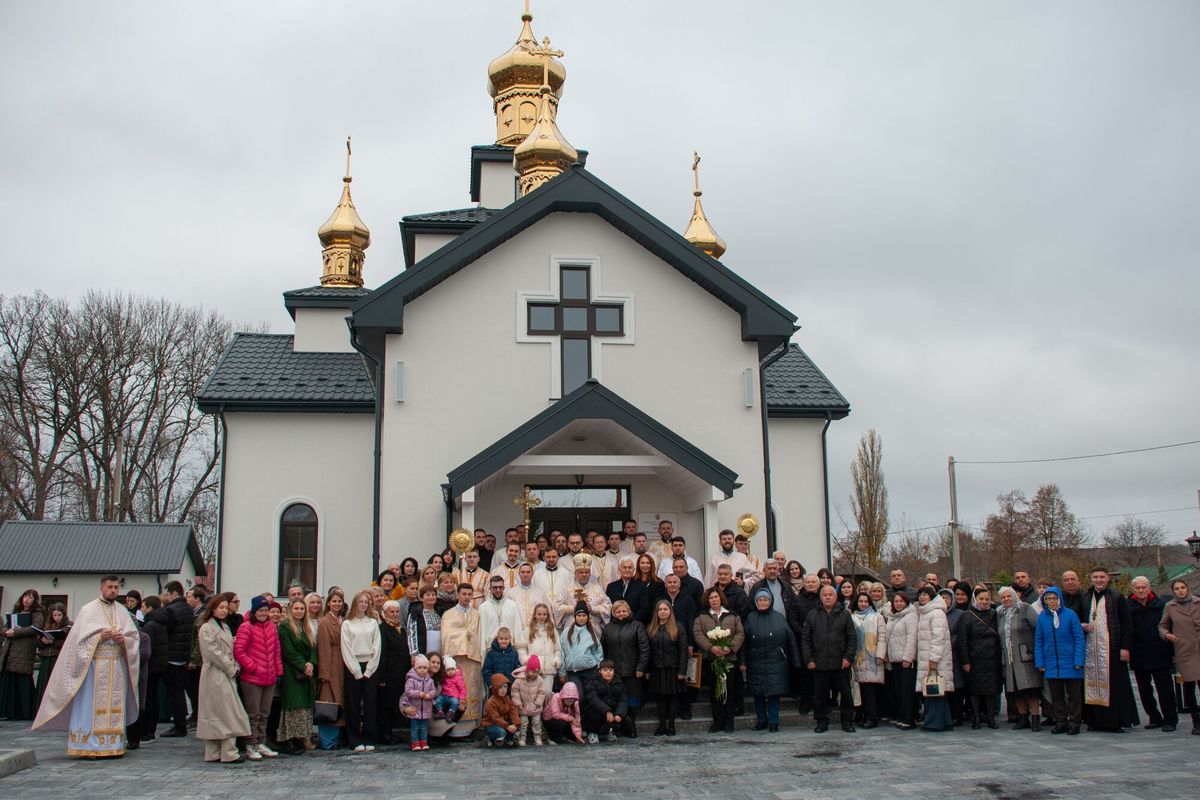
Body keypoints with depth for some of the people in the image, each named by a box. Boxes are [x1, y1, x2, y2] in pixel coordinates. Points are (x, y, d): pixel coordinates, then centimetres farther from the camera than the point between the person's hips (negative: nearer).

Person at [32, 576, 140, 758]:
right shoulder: (88, 610, 3)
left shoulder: (122, 612, 14)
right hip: (94, 665, -4)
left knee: (115, 705, 2)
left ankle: (113, 745, 6)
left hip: (117, 665, 4)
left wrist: (123, 639, -7)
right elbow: (80, 637, -3)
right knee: (91, 705, -7)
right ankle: (89, 746, -3)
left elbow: (134, 636, 12)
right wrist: (100, 637, -16)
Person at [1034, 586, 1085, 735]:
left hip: (1070, 664, -3)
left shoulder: (1070, 615, -7)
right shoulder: (1042, 617, 2)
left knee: (1073, 695, 5)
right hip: (1051, 665, 3)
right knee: (1056, 695, 9)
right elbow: (1038, 641, 7)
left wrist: (1078, 661, -10)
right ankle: (1060, 723, 18)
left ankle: (1074, 723, 15)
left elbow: (1079, 638, -5)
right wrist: (1040, 663, 1)